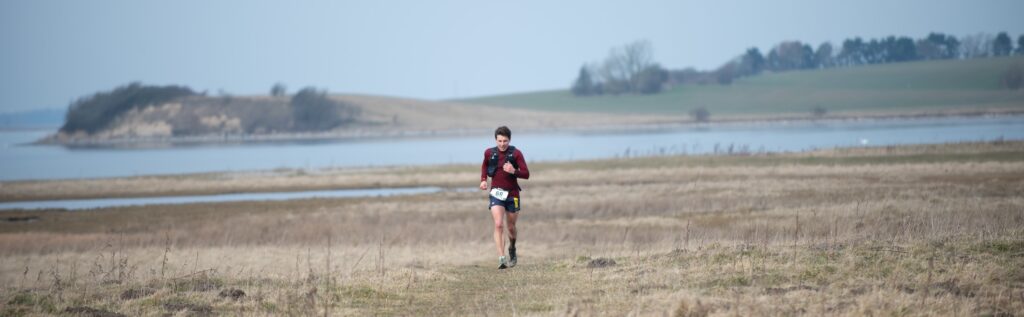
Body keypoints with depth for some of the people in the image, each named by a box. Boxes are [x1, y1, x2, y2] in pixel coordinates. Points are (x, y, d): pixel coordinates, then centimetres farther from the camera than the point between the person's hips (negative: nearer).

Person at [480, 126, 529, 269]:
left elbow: (526, 174, -10)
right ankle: (501, 259, -22)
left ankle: (512, 249, 44)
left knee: (511, 227, 13)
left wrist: (514, 171, -28)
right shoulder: (489, 153, -1)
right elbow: (485, 165, 22)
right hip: (496, 194, 0)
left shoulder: (516, 154, -8)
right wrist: (483, 179, 7)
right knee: (498, 225, -18)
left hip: (512, 194, 0)